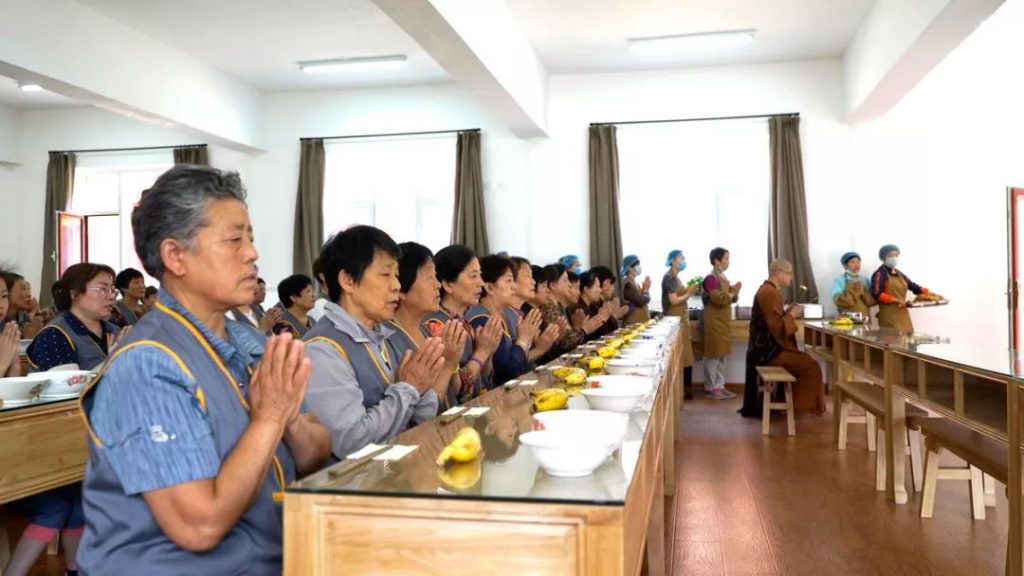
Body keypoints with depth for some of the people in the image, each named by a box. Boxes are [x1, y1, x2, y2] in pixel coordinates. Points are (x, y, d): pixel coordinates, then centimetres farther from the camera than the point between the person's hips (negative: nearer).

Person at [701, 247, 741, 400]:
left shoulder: (723, 278, 14)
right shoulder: (711, 278, -14)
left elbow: (729, 298, 19)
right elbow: (718, 298, -24)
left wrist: (734, 292, 0)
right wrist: (733, 292, -15)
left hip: (723, 321, 9)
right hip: (714, 321, -9)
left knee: (722, 355, 11)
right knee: (713, 355, -4)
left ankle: (719, 386, 17)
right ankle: (711, 388, 2)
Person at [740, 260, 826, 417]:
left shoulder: (768, 290, 13)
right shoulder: (769, 293, -20)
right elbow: (777, 327, -24)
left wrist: (787, 312, 8)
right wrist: (792, 315, -10)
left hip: (766, 347, 11)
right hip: (769, 350, -11)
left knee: (804, 359, 22)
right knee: (811, 366, -4)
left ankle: (791, 401, 26)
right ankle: (803, 404, 8)